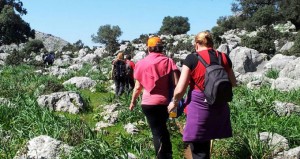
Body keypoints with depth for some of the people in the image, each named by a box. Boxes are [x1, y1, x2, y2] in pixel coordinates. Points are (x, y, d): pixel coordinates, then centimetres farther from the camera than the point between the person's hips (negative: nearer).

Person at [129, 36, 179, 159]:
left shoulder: (142, 63, -2)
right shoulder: (168, 61, -1)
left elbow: (138, 86, 1)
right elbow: (176, 83, -9)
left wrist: (133, 101, 15)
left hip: (149, 103, -2)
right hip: (165, 102, 3)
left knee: (157, 132, 5)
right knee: (162, 129, 24)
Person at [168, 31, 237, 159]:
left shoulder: (192, 58, -8)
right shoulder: (224, 57, 5)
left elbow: (180, 89, -9)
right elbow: (233, 83, 17)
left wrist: (174, 102, 9)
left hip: (199, 107, -4)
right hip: (219, 108, 5)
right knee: (205, 144, 21)